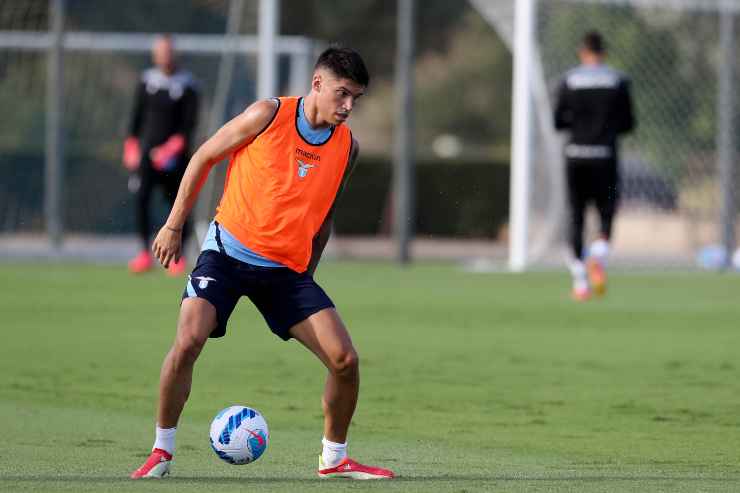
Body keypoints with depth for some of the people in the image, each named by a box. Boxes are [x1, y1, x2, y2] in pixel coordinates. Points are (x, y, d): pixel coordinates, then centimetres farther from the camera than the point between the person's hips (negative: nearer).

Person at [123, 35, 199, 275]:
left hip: (174, 153, -2)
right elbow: (137, 114, 14)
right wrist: (131, 145, 8)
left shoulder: (186, 84, -1)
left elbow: (189, 122, -5)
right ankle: (145, 253, -11)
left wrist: (174, 146, -16)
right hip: (147, 148, 2)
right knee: (141, 197, -14)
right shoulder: (147, 80, 8)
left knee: (177, 202, 2)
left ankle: (178, 256, 14)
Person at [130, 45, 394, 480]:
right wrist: (174, 225, 1)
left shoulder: (347, 147, 2)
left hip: (287, 269, 4)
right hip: (228, 252, -4)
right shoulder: (269, 116, -10)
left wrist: (307, 277, 19)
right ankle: (162, 453, -6)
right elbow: (204, 158, 0)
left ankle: (334, 460, 14)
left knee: (345, 360, -7)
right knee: (188, 341, -23)